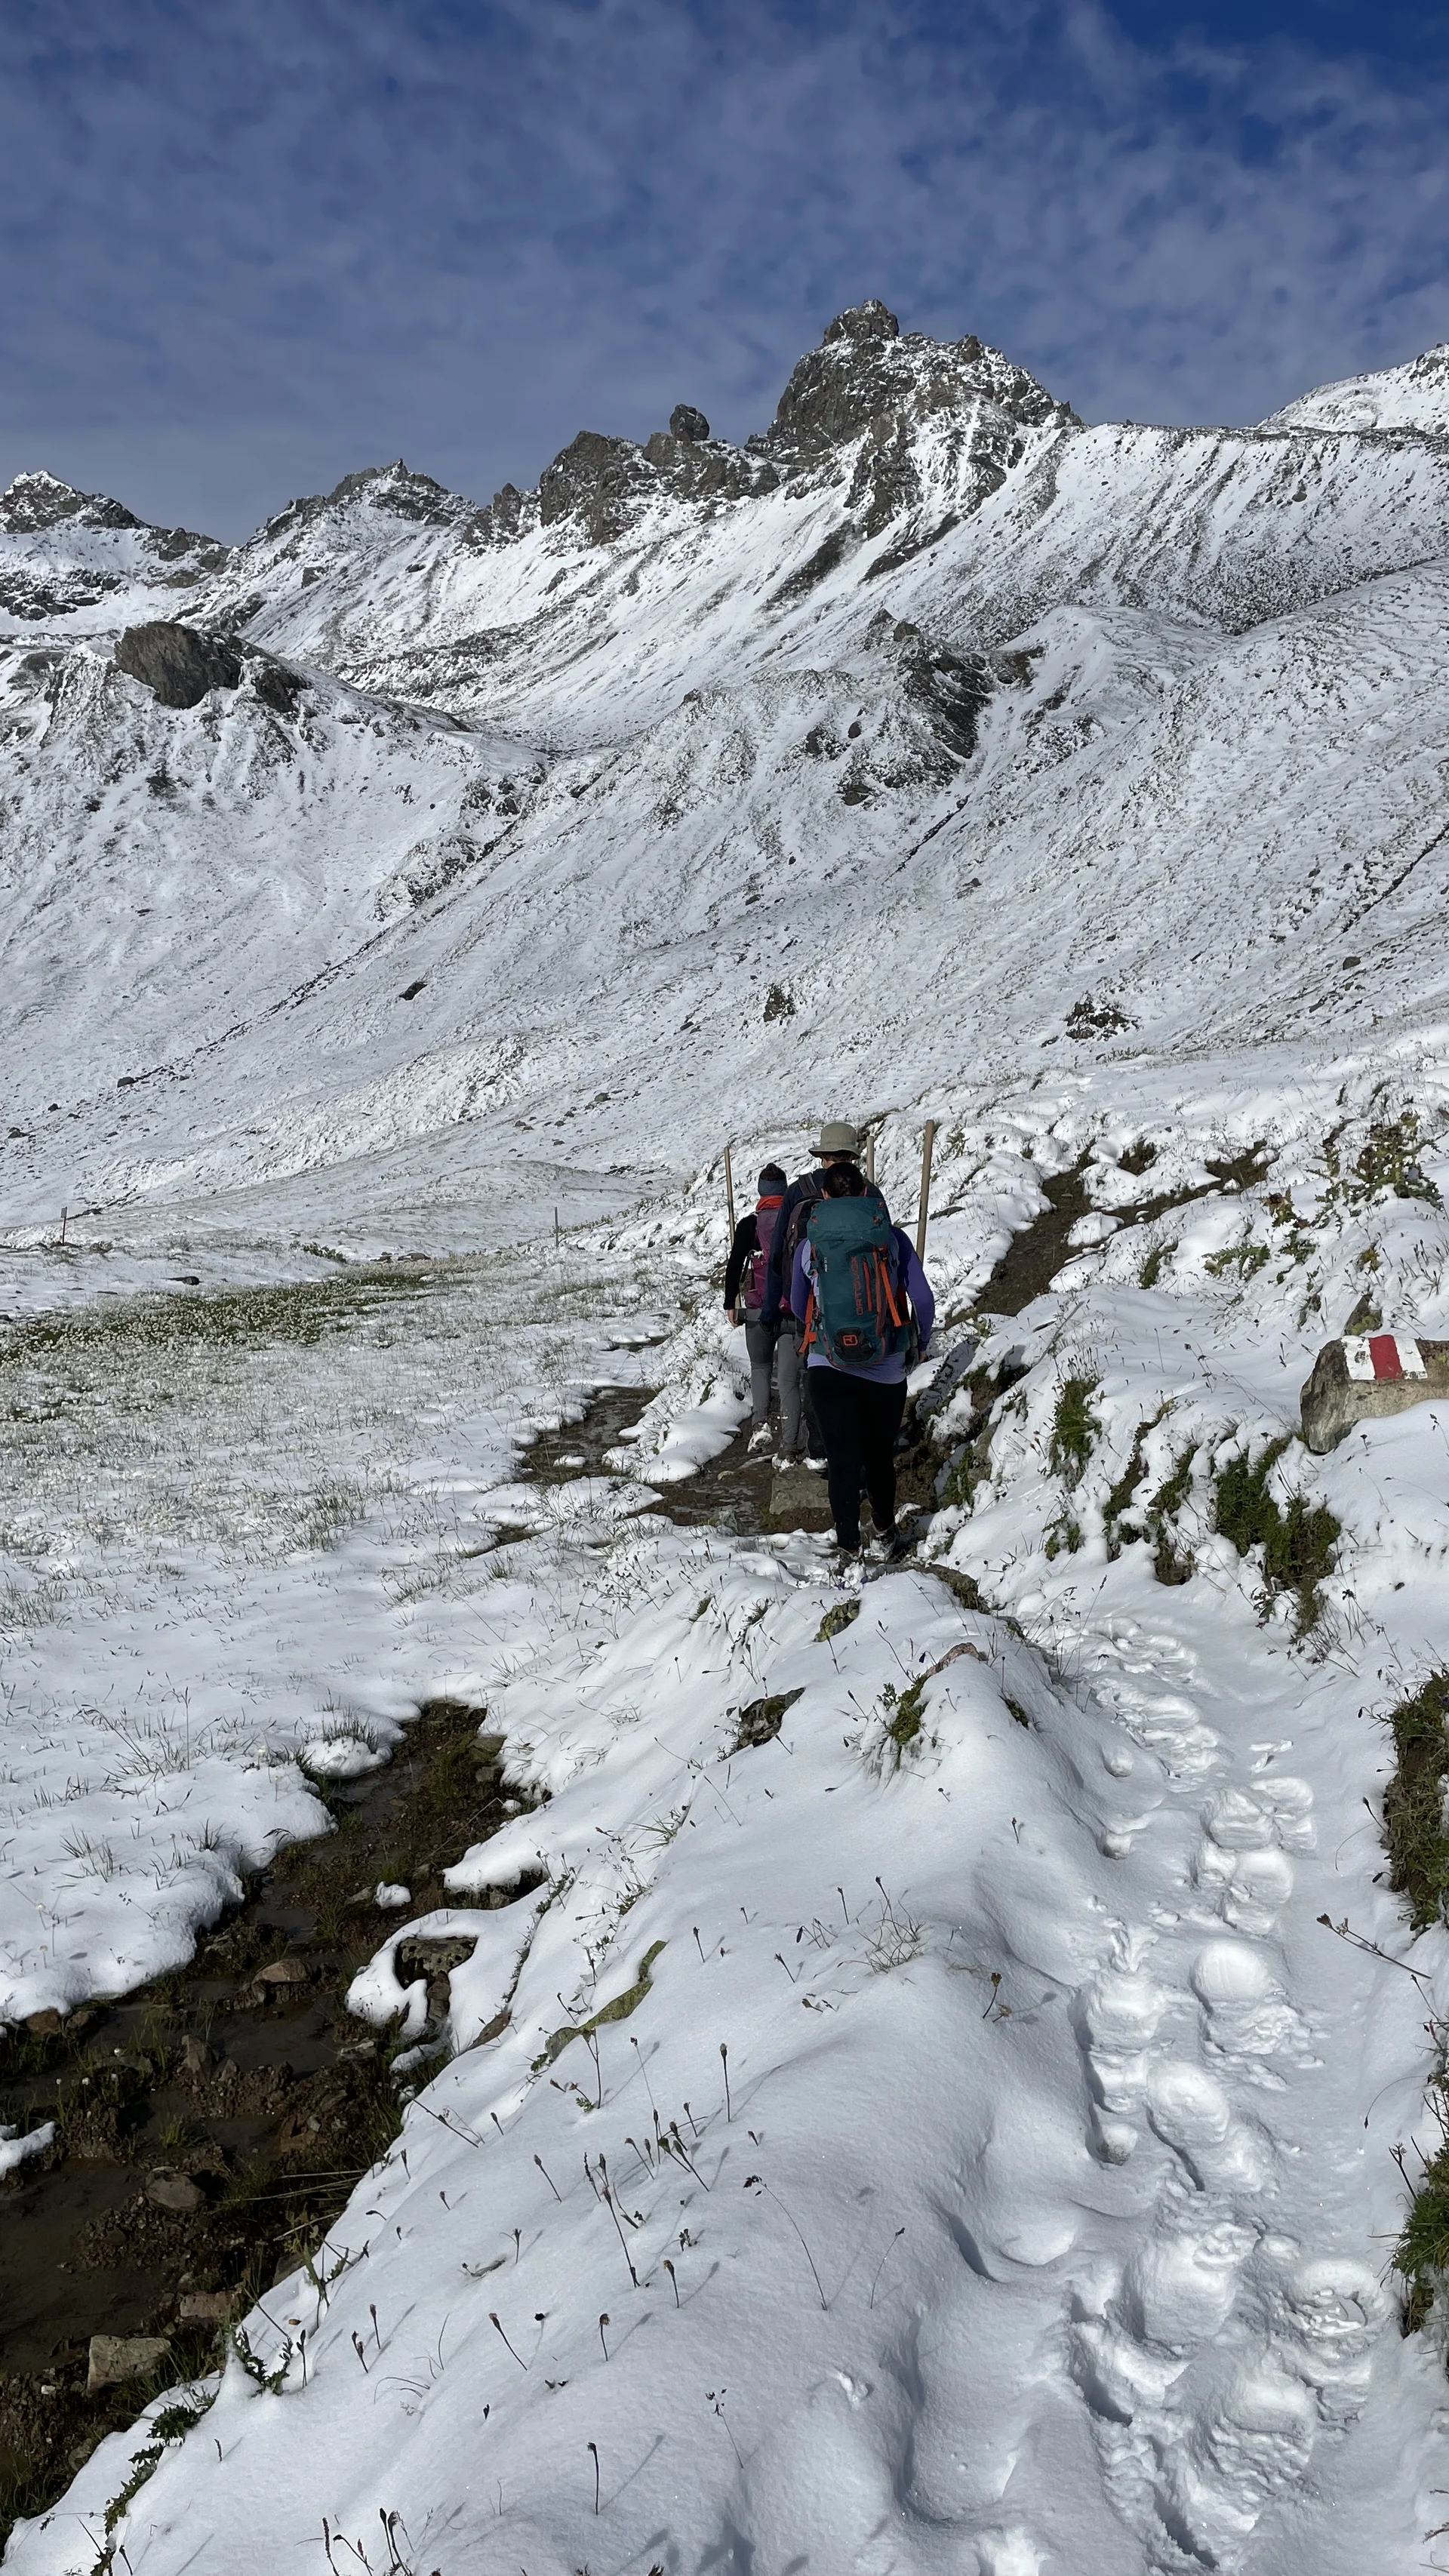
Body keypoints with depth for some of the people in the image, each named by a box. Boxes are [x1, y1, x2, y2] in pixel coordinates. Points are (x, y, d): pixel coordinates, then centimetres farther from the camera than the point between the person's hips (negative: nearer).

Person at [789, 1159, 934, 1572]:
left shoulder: (808, 1245, 1)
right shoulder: (893, 1238, -2)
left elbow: (798, 1306, 14)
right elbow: (924, 1300, -3)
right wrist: (921, 1341, 16)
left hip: (828, 1369, -1)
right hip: (887, 1372, 1)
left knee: (842, 1461, 4)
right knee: (880, 1456, 19)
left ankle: (850, 1552, 1)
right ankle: (887, 1534, 36)